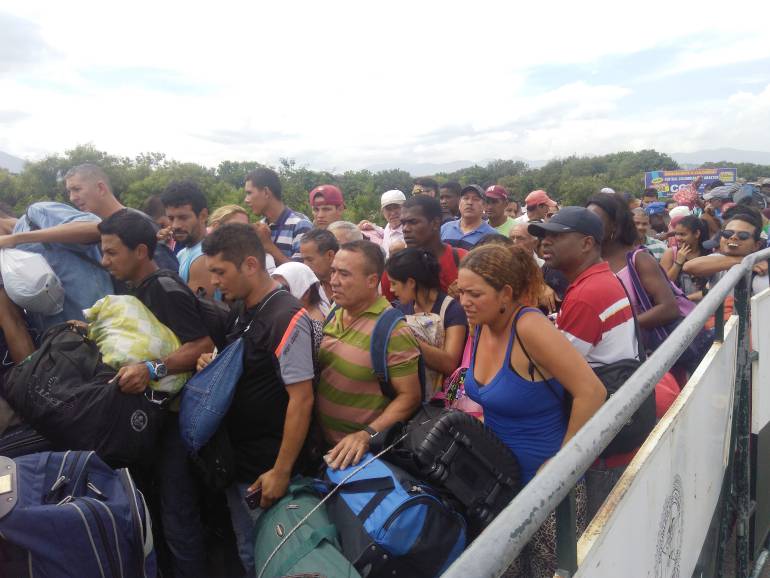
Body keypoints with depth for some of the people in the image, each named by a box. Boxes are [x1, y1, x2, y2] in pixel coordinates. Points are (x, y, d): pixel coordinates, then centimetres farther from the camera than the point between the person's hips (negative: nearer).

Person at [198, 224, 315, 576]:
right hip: (236, 461, 8)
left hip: (267, 469, -7)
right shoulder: (241, 311, 5)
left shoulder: (287, 318, -21)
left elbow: (301, 399, -22)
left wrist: (281, 471, -19)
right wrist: (213, 367, -1)